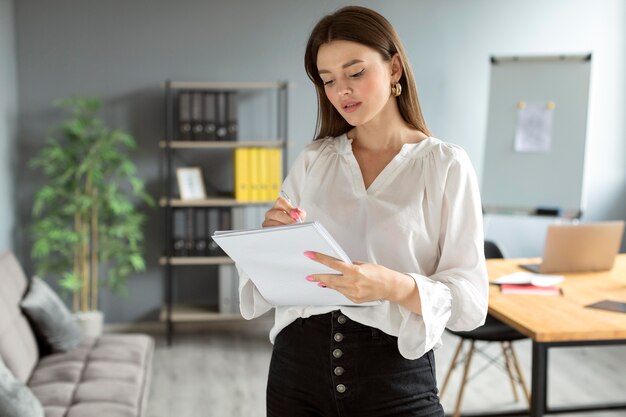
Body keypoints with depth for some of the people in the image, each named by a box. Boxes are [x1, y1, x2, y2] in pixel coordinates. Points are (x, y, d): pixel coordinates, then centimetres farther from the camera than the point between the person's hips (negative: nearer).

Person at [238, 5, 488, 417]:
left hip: (396, 374, -3)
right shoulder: (312, 161, 6)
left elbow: (471, 298, -9)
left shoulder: (446, 164, -5)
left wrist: (394, 286, -27)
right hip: (298, 363, 4)